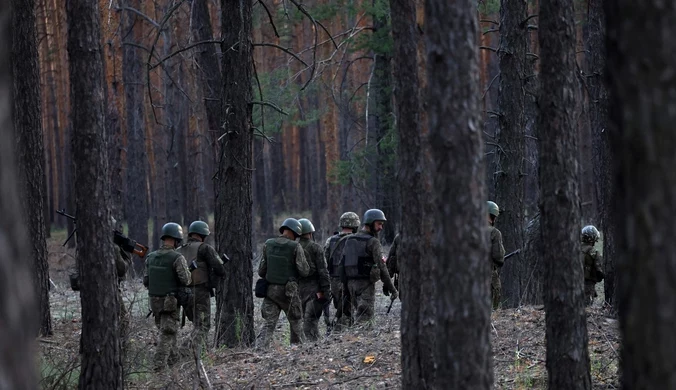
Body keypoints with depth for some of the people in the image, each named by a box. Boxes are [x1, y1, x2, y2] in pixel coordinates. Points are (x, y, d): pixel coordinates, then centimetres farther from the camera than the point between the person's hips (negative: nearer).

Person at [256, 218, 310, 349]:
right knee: (296, 323, 14)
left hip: (271, 289, 3)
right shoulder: (295, 247, -10)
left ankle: (259, 349, -14)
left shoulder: (268, 245, 3)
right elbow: (304, 271, -11)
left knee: (268, 324, 2)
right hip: (289, 291, -3)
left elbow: (261, 271, 8)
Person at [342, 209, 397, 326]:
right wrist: (392, 289, -9)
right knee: (365, 318, -7)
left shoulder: (349, 240, 12)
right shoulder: (373, 242, -10)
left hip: (351, 282, 7)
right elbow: (381, 267, -13)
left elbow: (343, 262, 13)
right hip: (366, 283, -7)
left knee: (357, 315, 14)